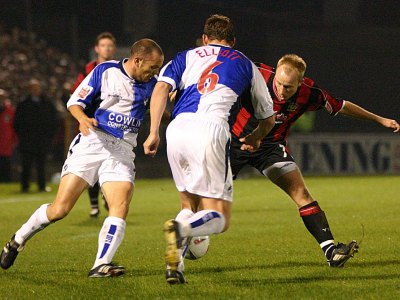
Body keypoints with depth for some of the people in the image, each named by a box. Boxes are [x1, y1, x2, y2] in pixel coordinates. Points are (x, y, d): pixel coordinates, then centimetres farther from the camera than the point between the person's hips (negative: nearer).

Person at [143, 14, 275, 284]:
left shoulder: (187, 57, 25)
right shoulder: (245, 65, 25)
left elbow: (161, 88, 6)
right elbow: (268, 118, 32)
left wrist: (153, 133, 5)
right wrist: (254, 139, 52)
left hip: (177, 129, 3)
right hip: (211, 130, -3)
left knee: (189, 205, 22)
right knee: (219, 218, 0)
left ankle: (175, 265, 3)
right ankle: (182, 229, -33)